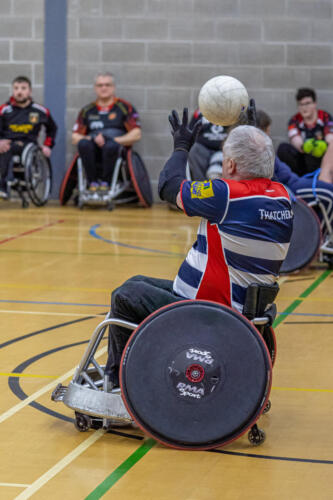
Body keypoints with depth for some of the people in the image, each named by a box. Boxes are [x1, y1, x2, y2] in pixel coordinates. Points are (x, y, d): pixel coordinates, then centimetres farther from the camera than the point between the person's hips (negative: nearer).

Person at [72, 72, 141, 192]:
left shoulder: (125, 107, 11)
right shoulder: (87, 111, 18)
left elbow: (136, 134, 2)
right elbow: (75, 137, 12)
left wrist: (115, 140, -10)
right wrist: (93, 139, -7)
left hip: (118, 150, -2)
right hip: (94, 151, 2)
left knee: (111, 146, -38)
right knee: (83, 144, -32)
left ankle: (105, 182, -18)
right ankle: (93, 182, -20)